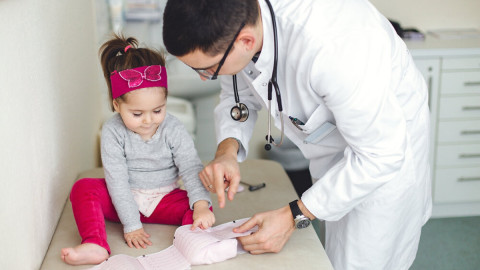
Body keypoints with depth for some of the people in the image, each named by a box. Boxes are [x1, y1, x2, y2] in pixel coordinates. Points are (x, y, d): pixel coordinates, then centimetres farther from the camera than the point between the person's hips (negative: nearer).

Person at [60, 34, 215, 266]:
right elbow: (117, 180, -17)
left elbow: (191, 169, -19)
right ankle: (95, 245, -39)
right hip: (126, 198, 0)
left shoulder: (173, 130, -13)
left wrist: (201, 205, -36)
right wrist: (131, 225, -22)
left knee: (199, 208, -25)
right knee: (83, 188, -24)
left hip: (164, 199, 1)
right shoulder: (113, 132, -16)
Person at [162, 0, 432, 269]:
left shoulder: (333, 47, -44)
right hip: (330, 144, 7)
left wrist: (294, 216, -31)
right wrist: (227, 149, -22)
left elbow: (381, 154, -33)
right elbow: (239, 95, -1)